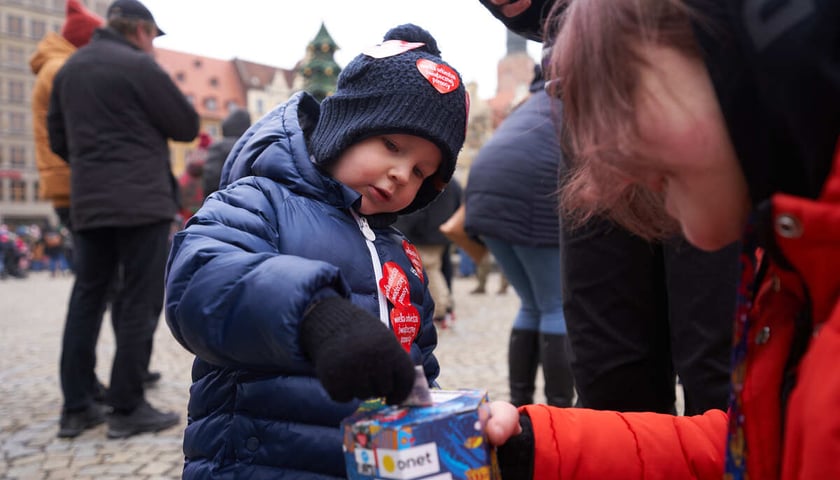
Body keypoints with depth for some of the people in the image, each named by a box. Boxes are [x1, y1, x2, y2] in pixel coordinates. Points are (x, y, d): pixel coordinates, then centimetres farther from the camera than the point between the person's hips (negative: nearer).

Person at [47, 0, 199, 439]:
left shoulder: (68, 68, 16)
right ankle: (127, 408, 3)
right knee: (139, 303, -2)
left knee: (86, 299, 11)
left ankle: (76, 407, 15)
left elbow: (58, 139, 18)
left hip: (87, 204, 7)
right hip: (141, 201, -7)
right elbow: (188, 126, -3)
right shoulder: (138, 65, -7)